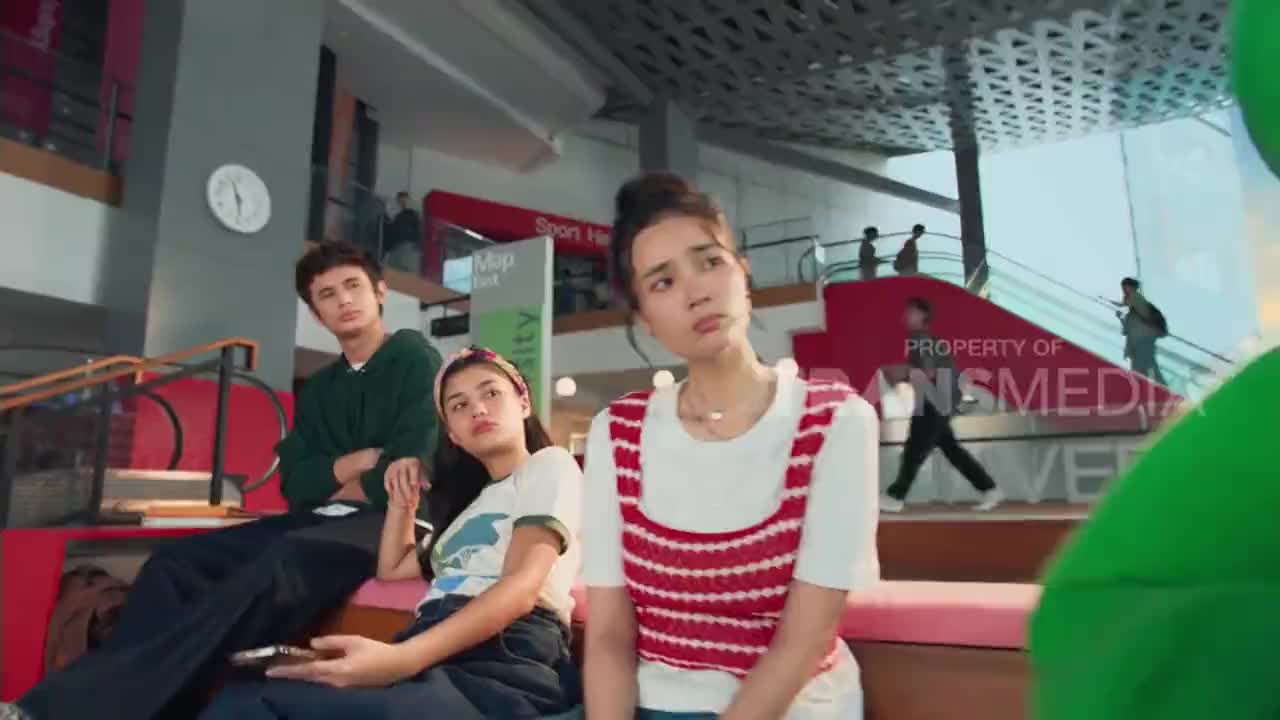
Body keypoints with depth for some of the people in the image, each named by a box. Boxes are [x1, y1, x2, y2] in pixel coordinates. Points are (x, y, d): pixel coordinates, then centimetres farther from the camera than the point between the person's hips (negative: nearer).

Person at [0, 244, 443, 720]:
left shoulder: (415, 360, 0)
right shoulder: (318, 389, 21)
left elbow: (406, 479, -12)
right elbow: (296, 487, 9)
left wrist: (329, 481, 4)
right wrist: (361, 459, -8)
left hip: (388, 523, -7)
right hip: (320, 523, 7)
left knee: (271, 570, -34)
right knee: (175, 562, -15)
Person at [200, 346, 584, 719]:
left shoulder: (551, 464, 9)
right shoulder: (476, 498, 34)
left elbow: (521, 587, -10)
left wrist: (403, 657, -23)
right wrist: (403, 502, 30)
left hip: (502, 665, -7)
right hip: (437, 661, 7)